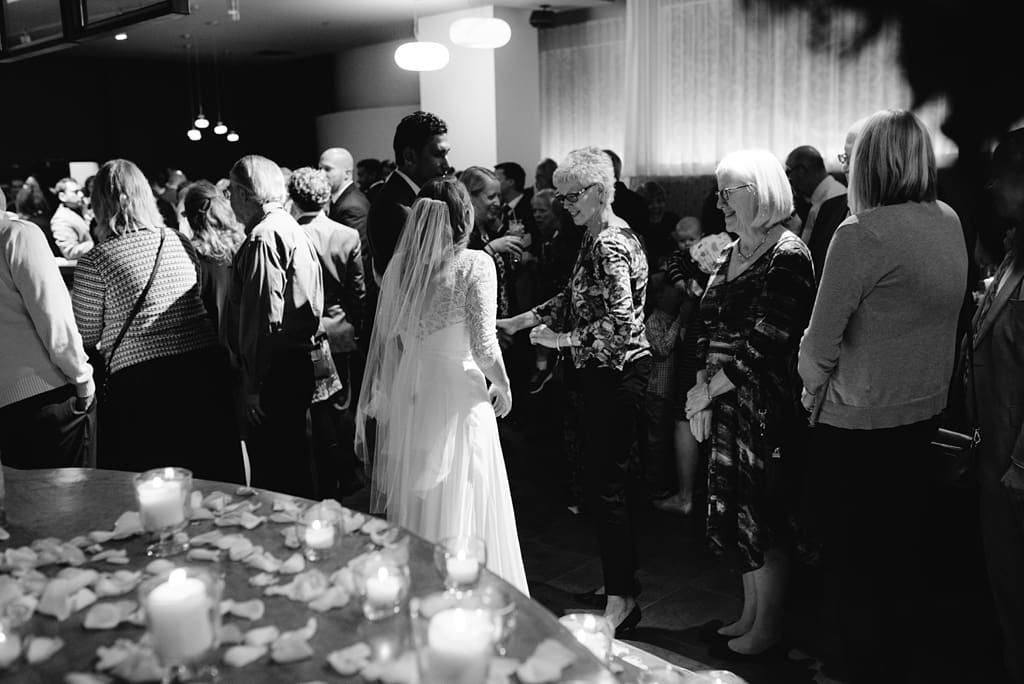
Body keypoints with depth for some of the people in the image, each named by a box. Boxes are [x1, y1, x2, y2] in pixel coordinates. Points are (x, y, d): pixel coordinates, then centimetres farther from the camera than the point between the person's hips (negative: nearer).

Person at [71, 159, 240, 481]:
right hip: (205, 367, 4)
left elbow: (86, 337, 4)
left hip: (139, 380, -4)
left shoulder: (95, 261, -5)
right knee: (215, 485, 12)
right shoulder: (181, 243, 8)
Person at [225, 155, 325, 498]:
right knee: (294, 465, 19)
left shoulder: (264, 238, -14)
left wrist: (253, 383, -17)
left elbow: (266, 318, -21)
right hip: (300, 364, 10)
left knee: (273, 473, -2)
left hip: (276, 375, -10)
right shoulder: (291, 229, 16)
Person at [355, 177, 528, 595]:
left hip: (407, 397, 5)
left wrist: (382, 403, 15)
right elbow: (484, 349, -15)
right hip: (458, 395, -5)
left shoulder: (399, 265, 2)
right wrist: (503, 387, 4)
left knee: (411, 502, 17)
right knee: (461, 508, 7)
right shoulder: (475, 265, -10)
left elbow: (386, 343, 6)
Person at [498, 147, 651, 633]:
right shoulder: (598, 237, 12)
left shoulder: (610, 244, -18)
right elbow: (576, 298, 19)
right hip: (604, 373, 10)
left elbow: (620, 323, -25)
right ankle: (622, 581, 29)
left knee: (604, 485, -3)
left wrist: (561, 339, -16)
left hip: (617, 373, -10)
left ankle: (621, 599, 8)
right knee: (605, 480, 16)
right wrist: (522, 320, 13)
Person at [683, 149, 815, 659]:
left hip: (766, 408, -7)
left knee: (762, 519, 4)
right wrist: (700, 395, 1)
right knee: (734, 511, 14)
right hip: (725, 406, 8)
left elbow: (763, 345, -19)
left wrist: (708, 391, -15)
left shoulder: (788, 257, -13)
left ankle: (767, 629, 22)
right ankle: (750, 615, 31)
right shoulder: (730, 254, 12)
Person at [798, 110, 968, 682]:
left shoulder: (862, 235, -21)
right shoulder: (951, 225, 1)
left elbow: (820, 344, -19)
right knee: (905, 550, 21)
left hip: (859, 423, -7)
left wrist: (814, 391, -1)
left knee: (854, 562, 9)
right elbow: (941, 316, 9)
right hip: (924, 417, 7)